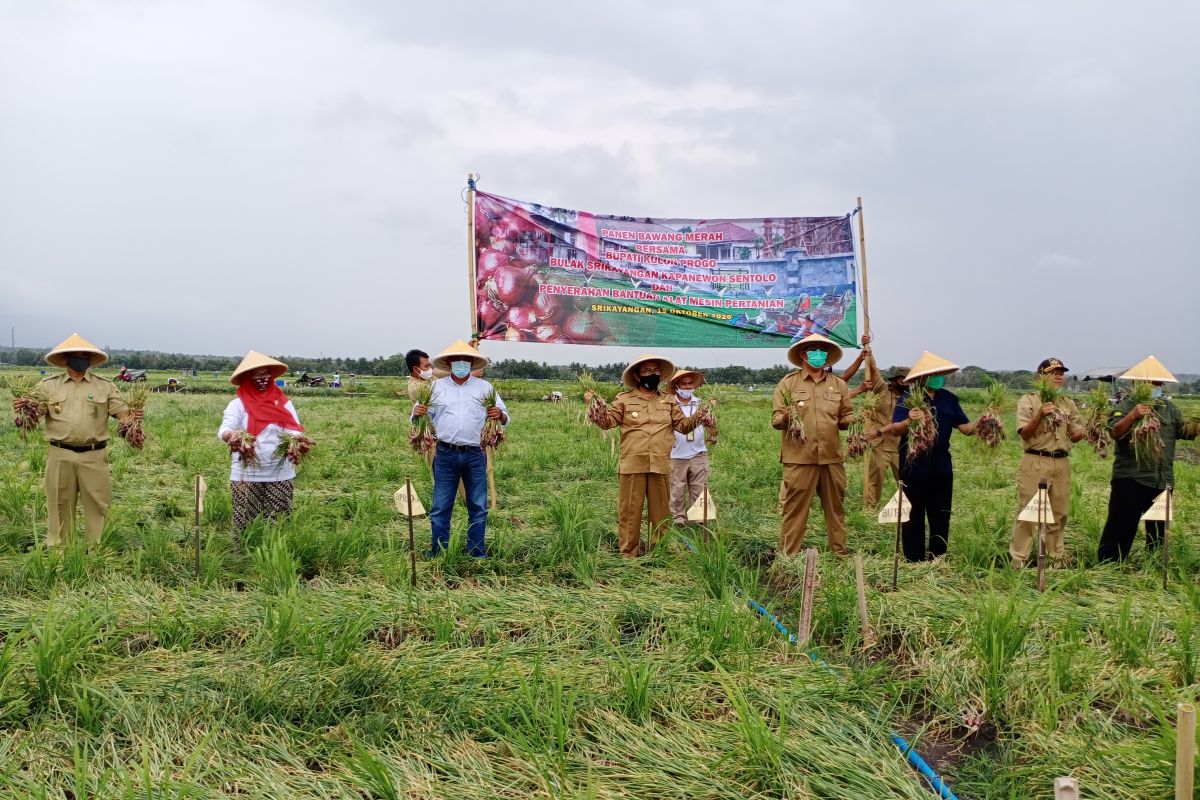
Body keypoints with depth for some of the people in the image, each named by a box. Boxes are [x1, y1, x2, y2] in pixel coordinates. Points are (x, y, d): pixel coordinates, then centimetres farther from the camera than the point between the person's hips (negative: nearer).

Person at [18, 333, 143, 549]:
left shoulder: (105, 386, 5)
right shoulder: (48, 386, 6)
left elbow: (121, 412, -1)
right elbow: (34, 413, 1)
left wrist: (131, 416, -24)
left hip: (94, 455, 0)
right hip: (60, 455, 0)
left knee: (98, 504, 3)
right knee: (60, 504, 10)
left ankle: (97, 549, 13)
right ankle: (57, 550, 21)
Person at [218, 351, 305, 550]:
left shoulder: (283, 402, 7)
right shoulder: (238, 404, 0)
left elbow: (294, 430, -3)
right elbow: (223, 430, -14)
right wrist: (231, 436, -39)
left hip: (281, 474, 2)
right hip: (246, 474, -2)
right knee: (244, 522, 1)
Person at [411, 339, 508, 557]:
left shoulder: (485, 387, 9)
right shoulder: (436, 387, 9)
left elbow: (504, 417, 11)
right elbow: (423, 416, 11)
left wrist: (500, 415, -12)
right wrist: (417, 414, -12)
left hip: (475, 455, 0)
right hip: (446, 455, 0)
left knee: (478, 506, 5)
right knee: (440, 506, 3)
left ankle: (476, 552, 15)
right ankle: (438, 553, 12)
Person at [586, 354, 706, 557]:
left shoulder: (669, 402, 14)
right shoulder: (624, 400, 5)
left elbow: (682, 425, 9)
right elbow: (607, 422, -2)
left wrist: (697, 417, -10)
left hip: (661, 466, 3)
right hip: (632, 466, -2)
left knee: (661, 511, 10)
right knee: (630, 511, 2)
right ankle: (628, 554, 11)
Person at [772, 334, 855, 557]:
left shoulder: (839, 385, 15)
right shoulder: (788, 383, 5)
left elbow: (845, 417, 18)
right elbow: (775, 419, 2)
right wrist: (785, 418, -20)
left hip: (832, 457, 3)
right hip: (799, 458, -3)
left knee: (836, 506, 9)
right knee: (795, 508, -3)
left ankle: (839, 553, 19)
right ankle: (788, 555, 4)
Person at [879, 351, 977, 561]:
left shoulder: (949, 399, 7)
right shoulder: (908, 398, -8)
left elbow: (966, 428, 6)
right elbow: (895, 429, -18)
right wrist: (909, 421, -39)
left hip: (941, 467, 5)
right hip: (914, 467, -5)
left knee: (941, 516, 12)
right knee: (914, 517, 4)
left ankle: (938, 560, 23)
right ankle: (914, 561, 12)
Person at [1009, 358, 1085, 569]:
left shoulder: (1069, 404, 13)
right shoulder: (1028, 400, -3)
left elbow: (1075, 435, 13)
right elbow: (1024, 434, -10)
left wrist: (1085, 431, -10)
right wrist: (1039, 415, -25)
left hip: (1062, 463, 5)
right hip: (1035, 462, -5)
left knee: (1059, 512, 11)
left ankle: (1056, 556, 23)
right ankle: (1019, 558, 1)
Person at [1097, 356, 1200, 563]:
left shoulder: (1169, 407, 12)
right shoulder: (1127, 406, -7)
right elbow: (1116, 433, -21)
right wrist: (1132, 416, -37)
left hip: (1163, 480, 6)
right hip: (1130, 478, -6)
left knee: (1159, 529, 16)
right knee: (1120, 526, -5)